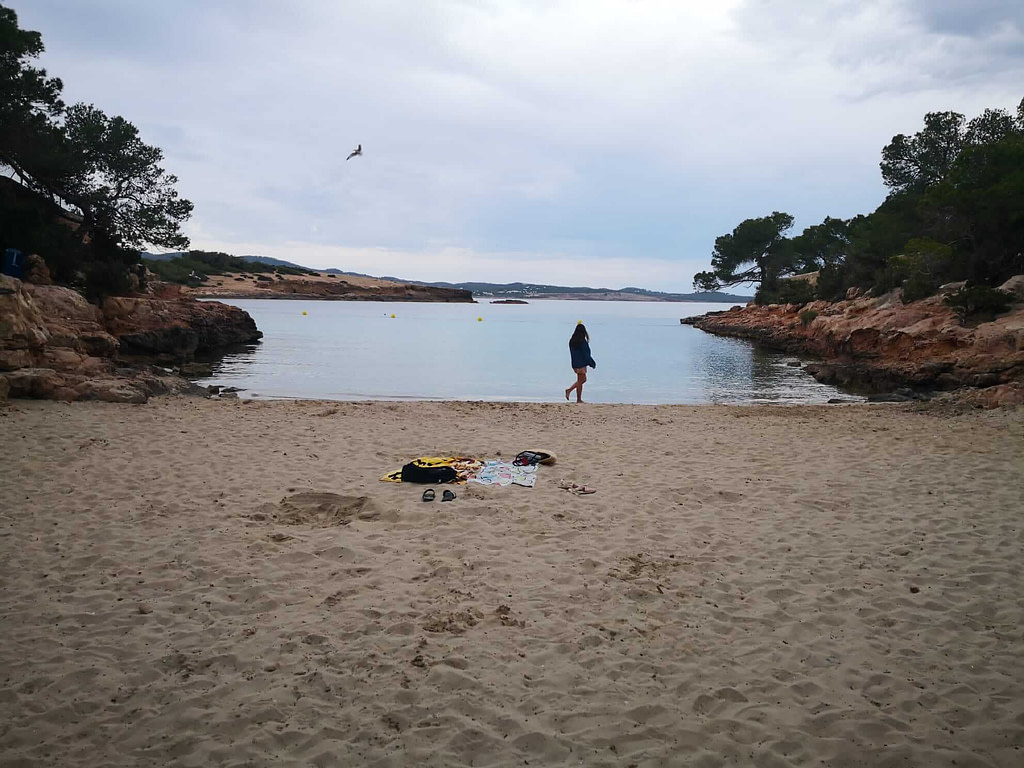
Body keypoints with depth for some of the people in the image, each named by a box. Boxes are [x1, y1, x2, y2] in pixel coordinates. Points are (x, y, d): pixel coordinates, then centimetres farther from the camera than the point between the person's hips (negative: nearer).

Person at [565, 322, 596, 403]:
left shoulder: (572, 341, 5)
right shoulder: (582, 341, -17)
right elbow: (586, 354, -16)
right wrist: (592, 363, -6)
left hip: (575, 363, 7)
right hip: (581, 364, -7)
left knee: (583, 379, 19)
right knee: (580, 381, 2)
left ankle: (569, 390, 9)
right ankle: (578, 399, 8)